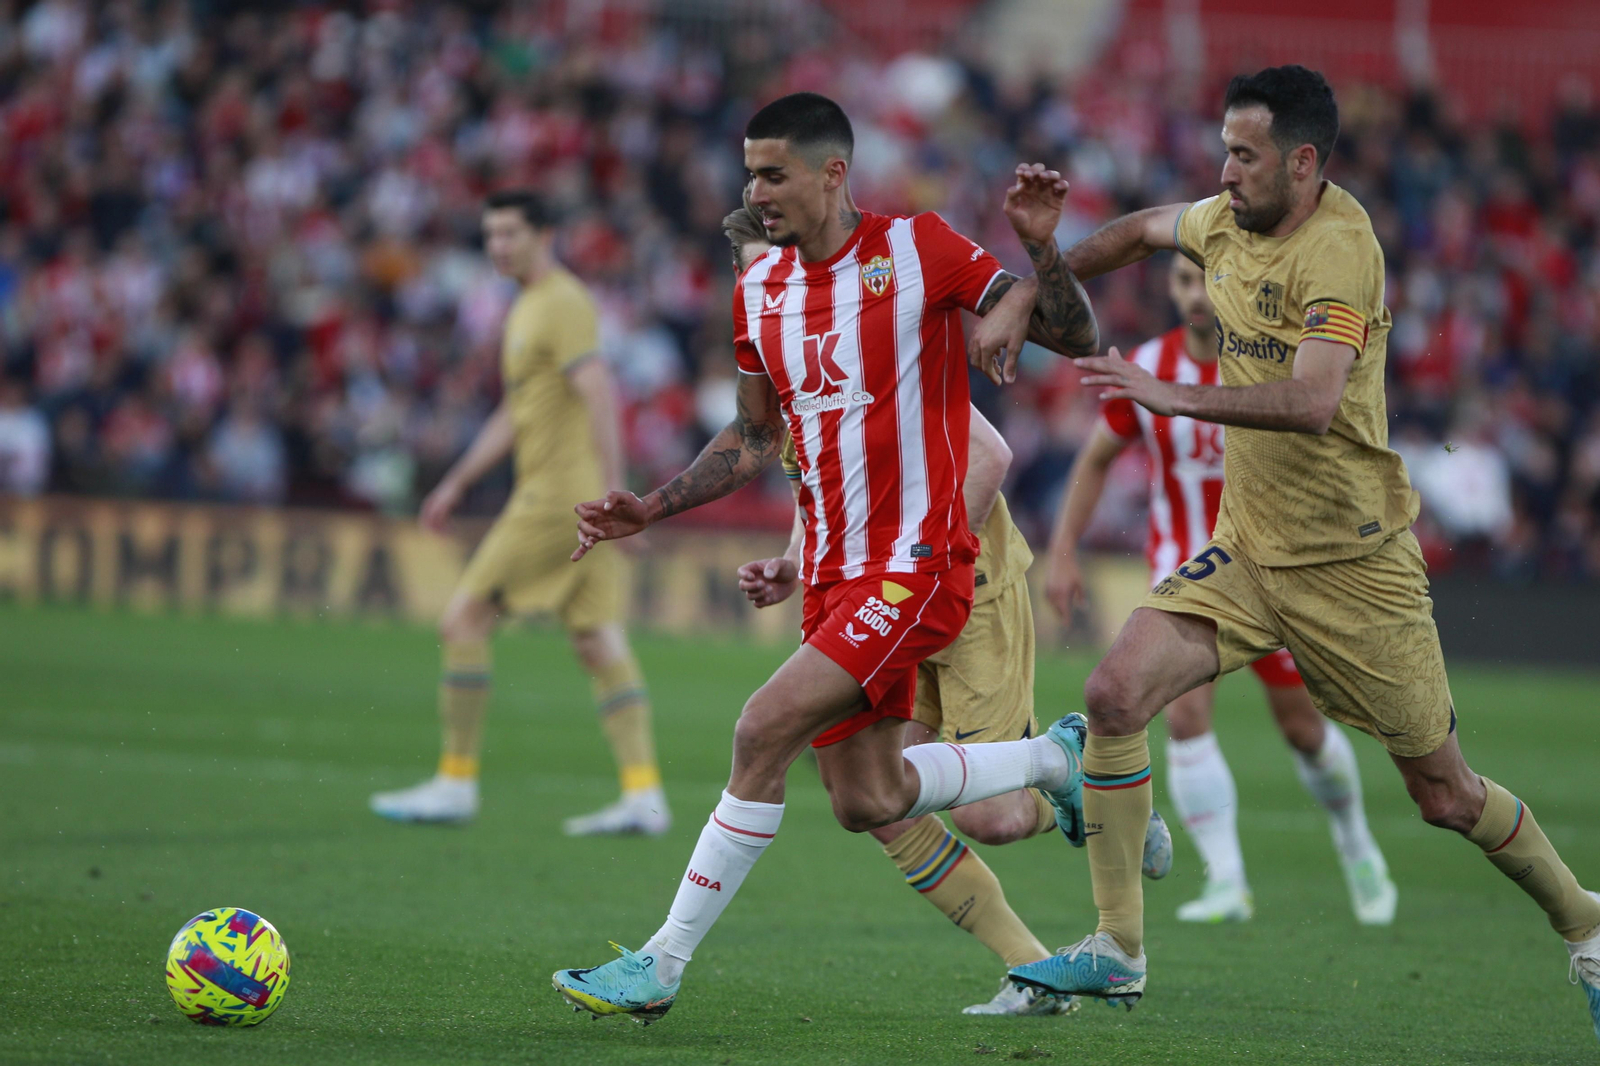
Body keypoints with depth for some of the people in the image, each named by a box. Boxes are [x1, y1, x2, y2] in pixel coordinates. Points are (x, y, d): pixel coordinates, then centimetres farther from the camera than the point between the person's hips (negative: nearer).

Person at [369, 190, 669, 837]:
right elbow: (514, 415, 29)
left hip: (557, 497, -10)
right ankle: (643, 795, -3)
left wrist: (613, 489, -30)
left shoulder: (563, 304, -11)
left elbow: (599, 392, -22)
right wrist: (455, 485, 28)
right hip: (570, 501, 10)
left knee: (464, 622, -5)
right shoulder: (528, 308, 21)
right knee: (597, 643, 3)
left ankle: (456, 784, -2)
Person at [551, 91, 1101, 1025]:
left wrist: (1042, 247, -25)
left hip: (917, 568, -8)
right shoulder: (759, 290, 8)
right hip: (834, 576, 8)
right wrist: (651, 510, 9)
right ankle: (1055, 756, 34)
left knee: (763, 734, -19)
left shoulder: (917, 249, -10)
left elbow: (1075, 337, -7)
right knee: (867, 801, 9)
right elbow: (755, 439, 20)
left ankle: (663, 964, -11)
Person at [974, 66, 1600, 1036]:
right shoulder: (1227, 223, 2)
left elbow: (1312, 402, -33)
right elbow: (1142, 231, 26)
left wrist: (1175, 397, -36)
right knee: (1116, 694, -13)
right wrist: (1026, 300, 20)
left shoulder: (1338, 246, -21)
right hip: (1247, 550, 6)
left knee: (1445, 794, 2)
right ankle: (1117, 951, -5)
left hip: (1354, 566, -6)